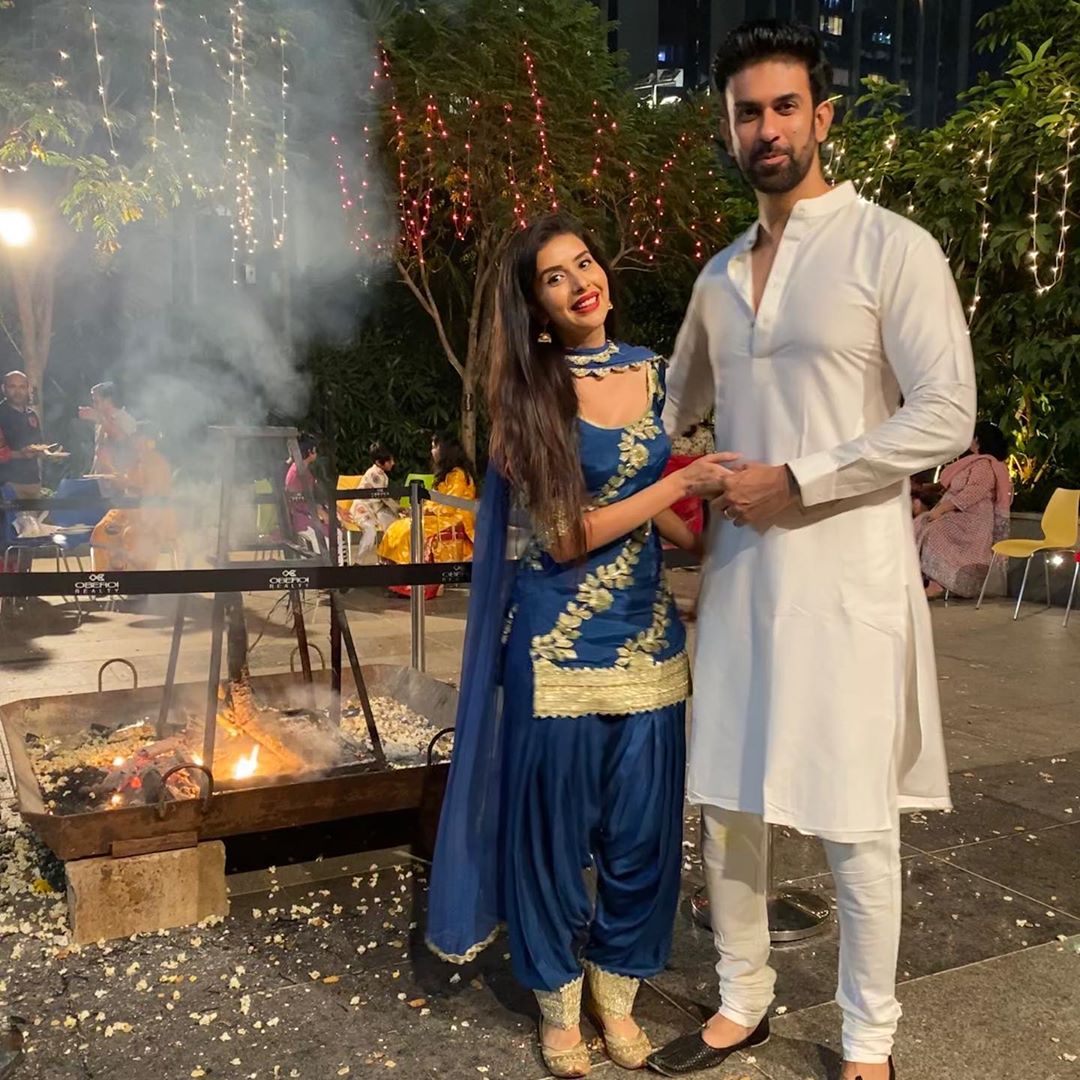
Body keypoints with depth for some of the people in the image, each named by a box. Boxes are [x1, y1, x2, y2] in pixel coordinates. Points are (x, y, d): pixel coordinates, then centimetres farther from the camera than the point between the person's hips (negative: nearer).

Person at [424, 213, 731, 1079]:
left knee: (642, 830, 11)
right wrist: (681, 482, -15)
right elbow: (565, 536, -15)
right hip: (560, 642, -4)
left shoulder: (651, 371, 7)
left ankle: (616, 993, 34)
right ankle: (558, 1001, 31)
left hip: (647, 634, 4)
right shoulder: (532, 394, -7)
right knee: (555, 827, 9)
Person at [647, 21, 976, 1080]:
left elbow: (946, 415, -12)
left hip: (845, 576, -5)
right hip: (736, 569, 6)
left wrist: (796, 479, -15)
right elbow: (673, 408, 25)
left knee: (853, 822, 4)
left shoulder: (892, 249, -5)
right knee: (725, 802, 12)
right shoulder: (718, 275, 14)